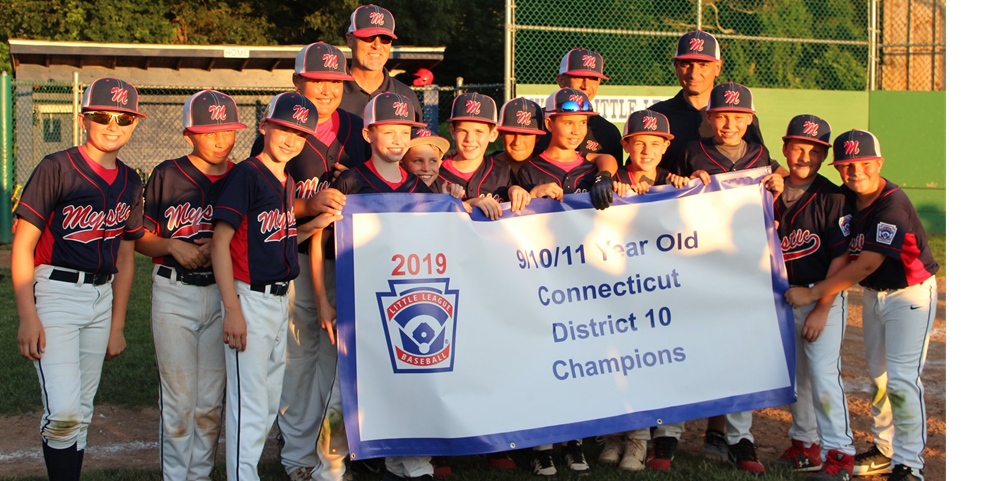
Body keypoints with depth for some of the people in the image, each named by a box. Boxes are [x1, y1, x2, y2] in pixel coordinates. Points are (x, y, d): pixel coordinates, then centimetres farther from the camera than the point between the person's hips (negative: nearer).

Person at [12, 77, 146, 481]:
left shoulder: (130, 183, 10)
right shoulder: (57, 169, -9)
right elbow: (22, 246, -9)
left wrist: (117, 324, 16)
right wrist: (27, 317, -14)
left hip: (103, 296, 6)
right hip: (55, 292, -6)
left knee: (81, 412, 11)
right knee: (63, 411, -17)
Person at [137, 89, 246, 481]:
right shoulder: (167, 175, 1)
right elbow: (140, 238, 4)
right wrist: (174, 246, -13)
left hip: (223, 293, 2)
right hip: (174, 293, -2)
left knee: (211, 399, 5)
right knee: (178, 396, -2)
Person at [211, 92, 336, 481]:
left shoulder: (287, 183, 13)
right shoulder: (246, 175, -11)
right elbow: (220, 242, -15)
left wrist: (313, 226, 4)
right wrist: (232, 310, -20)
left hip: (280, 300, 9)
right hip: (250, 299, -9)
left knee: (269, 403, 15)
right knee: (249, 404, -6)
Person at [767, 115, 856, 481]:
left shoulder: (832, 198, -11)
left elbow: (840, 259, -13)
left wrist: (821, 310, -15)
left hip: (823, 297, -6)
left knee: (823, 372, -12)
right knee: (796, 375, 13)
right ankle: (805, 447, 25)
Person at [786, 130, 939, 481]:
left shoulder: (893, 205, -26)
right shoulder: (844, 198, -3)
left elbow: (867, 264, -27)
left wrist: (814, 293, -22)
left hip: (910, 294, -8)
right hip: (873, 294, 8)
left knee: (902, 379, -12)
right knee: (878, 375, 15)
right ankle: (886, 449, 28)